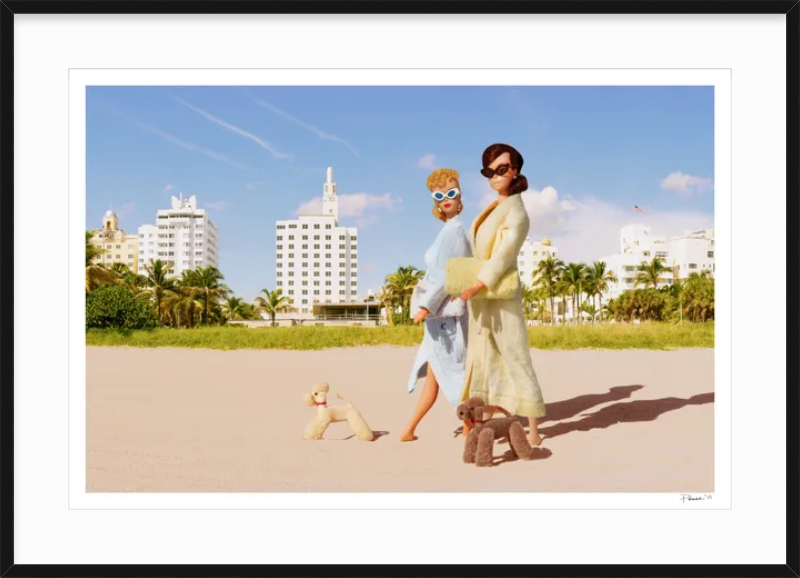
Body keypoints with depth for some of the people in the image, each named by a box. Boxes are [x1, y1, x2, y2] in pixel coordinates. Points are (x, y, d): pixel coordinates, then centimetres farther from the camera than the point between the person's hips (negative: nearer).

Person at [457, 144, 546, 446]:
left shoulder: (516, 213, -13)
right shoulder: (493, 209, 13)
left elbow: (503, 257, -24)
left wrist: (475, 286, -28)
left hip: (501, 298, -9)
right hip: (481, 298, 9)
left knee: (515, 360, -5)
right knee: (483, 360, 11)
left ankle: (532, 431, 1)